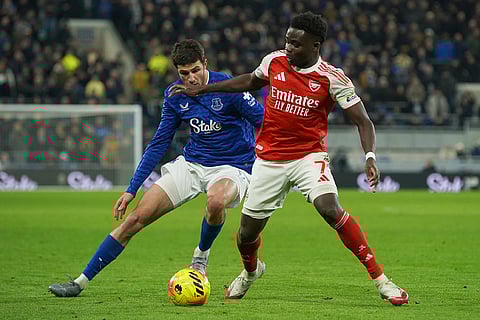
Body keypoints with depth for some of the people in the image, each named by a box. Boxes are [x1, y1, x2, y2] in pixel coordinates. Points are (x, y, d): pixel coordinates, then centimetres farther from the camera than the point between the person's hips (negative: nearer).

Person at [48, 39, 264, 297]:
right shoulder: (175, 96, 0)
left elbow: (265, 120, -10)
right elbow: (159, 143, 9)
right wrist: (131, 189, 8)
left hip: (232, 167, -5)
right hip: (191, 164, 5)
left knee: (216, 201, -41)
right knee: (139, 215, -7)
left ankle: (201, 256, -8)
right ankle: (80, 282, -1)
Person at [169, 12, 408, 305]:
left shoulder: (333, 79, -13)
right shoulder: (274, 61, -2)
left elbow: (363, 122, -11)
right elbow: (250, 81, 20)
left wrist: (370, 157, -29)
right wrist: (200, 89, 20)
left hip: (309, 155, -4)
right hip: (269, 158, 4)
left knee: (330, 209, -29)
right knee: (247, 233, 7)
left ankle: (379, 277, -22)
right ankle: (251, 271, 45)